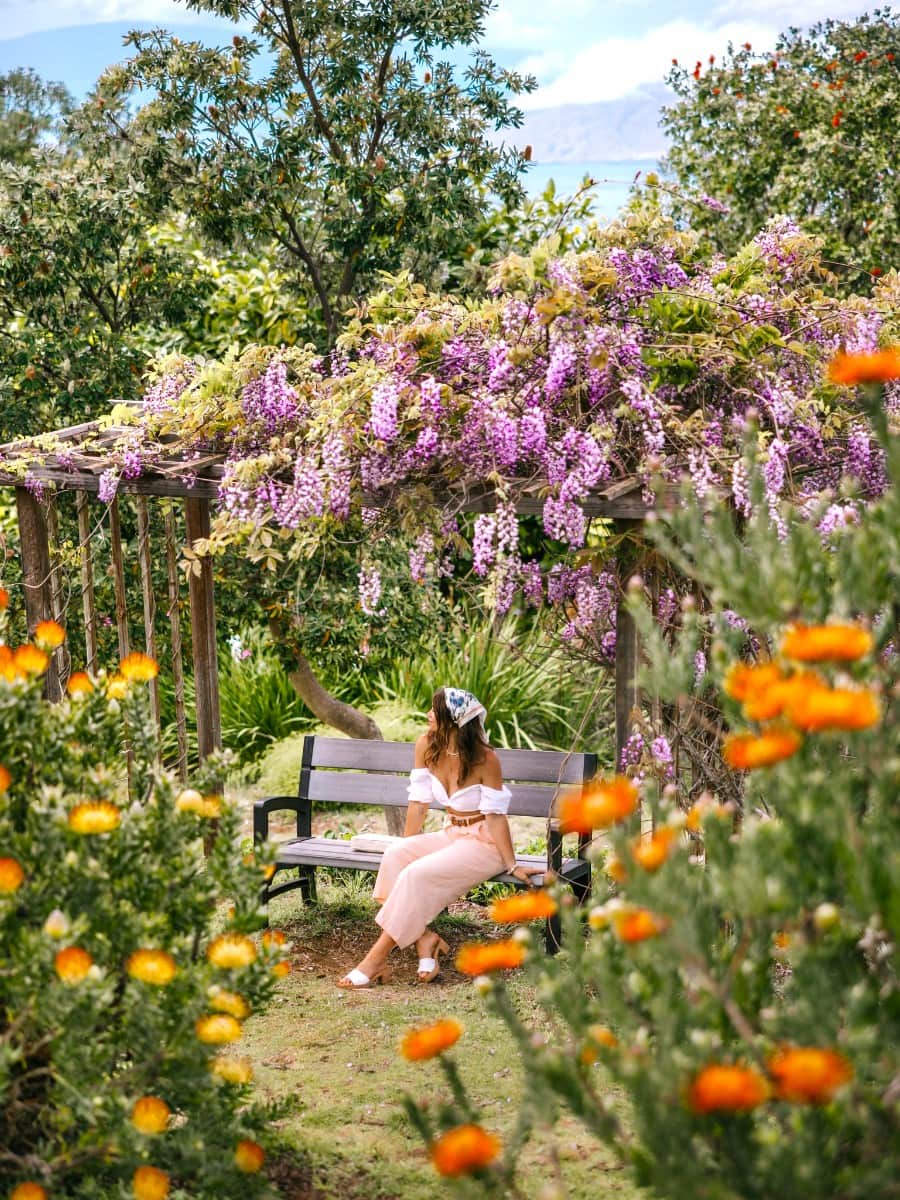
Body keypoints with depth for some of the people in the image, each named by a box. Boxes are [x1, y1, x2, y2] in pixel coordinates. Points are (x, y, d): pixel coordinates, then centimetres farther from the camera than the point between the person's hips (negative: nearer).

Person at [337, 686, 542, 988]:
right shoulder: (427, 746, -2)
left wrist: (512, 866, -15)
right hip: (451, 835, 7)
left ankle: (378, 956, -21)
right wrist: (408, 851, 1)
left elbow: (495, 816, -17)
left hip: (484, 842, -6)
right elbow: (419, 801, 3)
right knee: (395, 855, -22)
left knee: (418, 874, -27)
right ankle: (424, 937, -20)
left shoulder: (484, 759, -20)